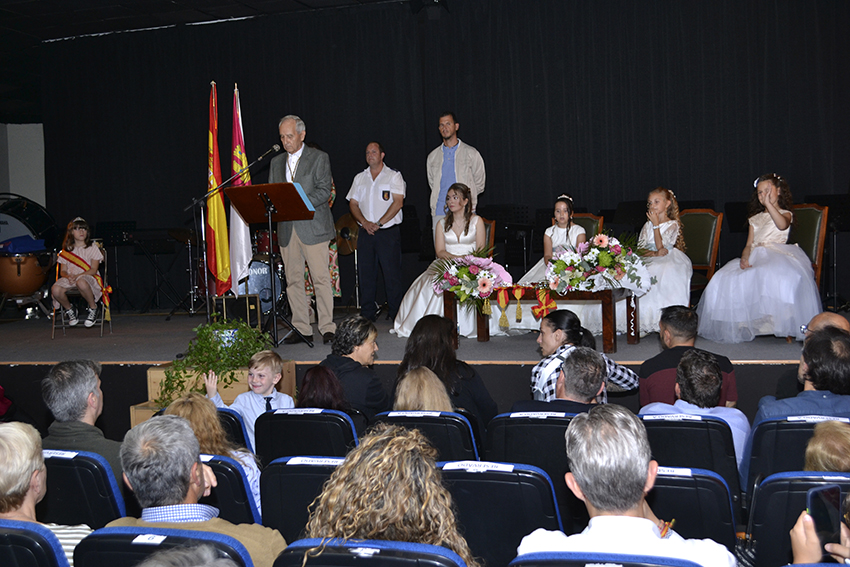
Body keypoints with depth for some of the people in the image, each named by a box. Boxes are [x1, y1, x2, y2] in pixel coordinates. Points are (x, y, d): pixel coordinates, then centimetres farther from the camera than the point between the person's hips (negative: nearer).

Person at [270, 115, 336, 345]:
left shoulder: (319, 158, 3)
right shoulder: (276, 162, 17)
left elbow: (324, 191, -7)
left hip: (312, 226, -5)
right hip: (286, 229, 5)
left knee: (321, 278, -7)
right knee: (293, 280, 4)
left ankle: (327, 328, -3)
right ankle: (301, 328, 10)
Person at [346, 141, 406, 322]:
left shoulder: (394, 176, 2)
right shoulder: (359, 178, 16)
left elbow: (398, 202, -7)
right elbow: (353, 203, 11)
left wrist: (379, 223, -14)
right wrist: (365, 222, -7)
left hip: (388, 232, -4)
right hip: (366, 232, 4)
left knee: (392, 272, -6)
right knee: (366, 272, 3)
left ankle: (396, 313, 0)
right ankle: (367, 313, 10)